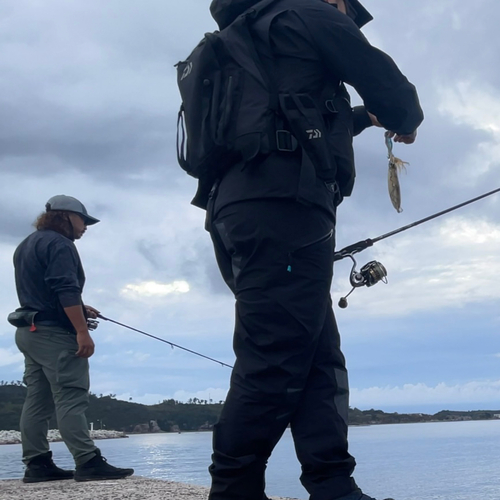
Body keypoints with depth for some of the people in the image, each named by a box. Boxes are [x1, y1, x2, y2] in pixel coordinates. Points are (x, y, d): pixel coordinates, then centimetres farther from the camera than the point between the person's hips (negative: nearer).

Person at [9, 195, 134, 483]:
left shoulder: (27, 246, 21)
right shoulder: (59, 244, -11)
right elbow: (65, 290, -22)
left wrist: (80, 309, 19)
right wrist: (82, 331, -25)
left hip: (30, 330, 10)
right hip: (55, 333, -10)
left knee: (38, 400, 8)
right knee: (71, 398, -14)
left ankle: (37, 464, 8)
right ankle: (89, 462, -16)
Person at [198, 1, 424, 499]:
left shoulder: (251, 44, 34)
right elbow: (383, 79, 4)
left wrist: (368, 117, 54)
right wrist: (406, 121, 24)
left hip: (238, 211, 10)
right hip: (284, 206, -10)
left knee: (320, 361, 6)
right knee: (275, 366, -12)